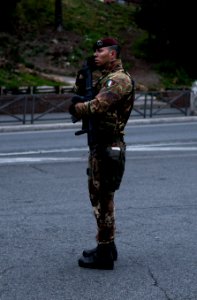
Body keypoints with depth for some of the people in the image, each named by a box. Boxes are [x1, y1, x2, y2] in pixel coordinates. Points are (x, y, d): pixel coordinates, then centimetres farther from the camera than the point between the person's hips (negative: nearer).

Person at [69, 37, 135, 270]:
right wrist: (81, 82, 1)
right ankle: (106, 246, 28)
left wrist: (75, 108, -9)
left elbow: (96, 107, -27)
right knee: (98, 197, 18)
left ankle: (105, 255, 1)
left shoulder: (119, 80, -16)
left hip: (108, 148, -10)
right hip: (98, 146, 10)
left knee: (103, 200, -5)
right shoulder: (103, 79, 17)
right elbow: (83, 97, 16)